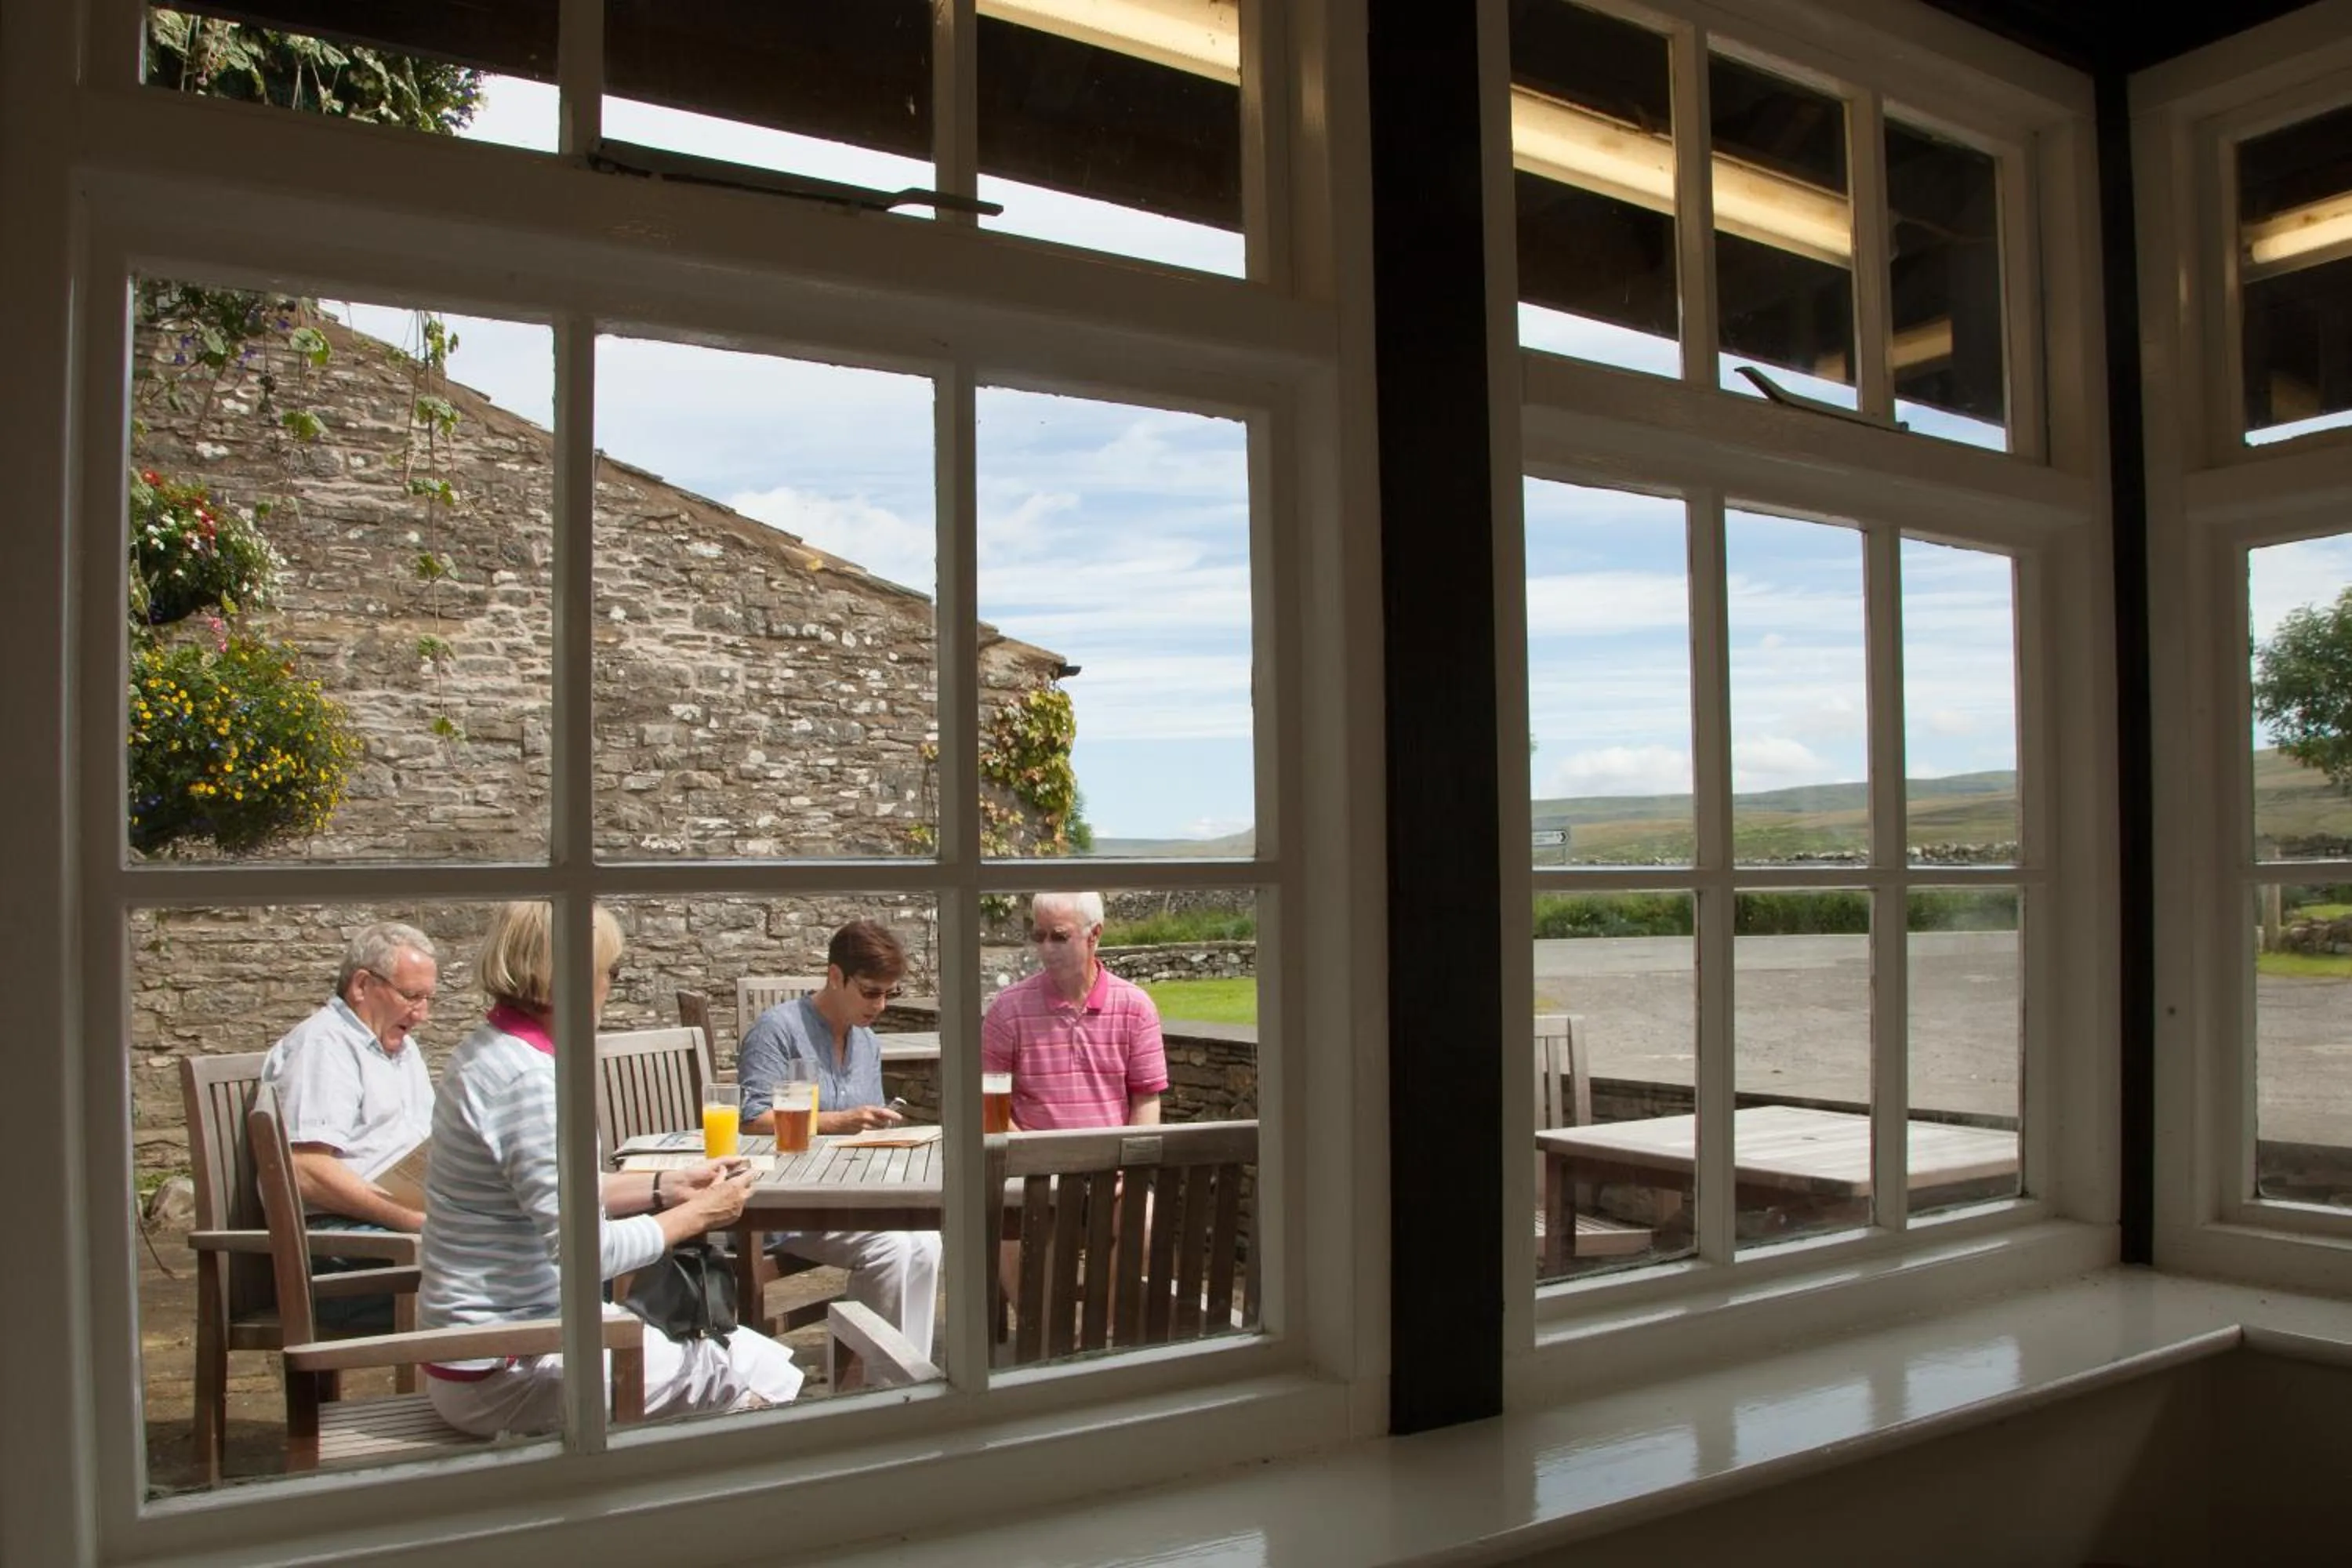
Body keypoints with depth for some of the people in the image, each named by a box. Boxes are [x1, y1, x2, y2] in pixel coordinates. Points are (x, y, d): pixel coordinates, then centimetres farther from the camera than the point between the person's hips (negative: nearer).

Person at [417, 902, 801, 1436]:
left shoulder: (490, 1051, 7)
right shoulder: (529, 1079, -24)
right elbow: (588, 1249, -25)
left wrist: (666, 1186, 6)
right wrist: (696, 1213, -10)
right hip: (506, 1372, -10)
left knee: (757, 1353, 11)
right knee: (764, 1377, -5)